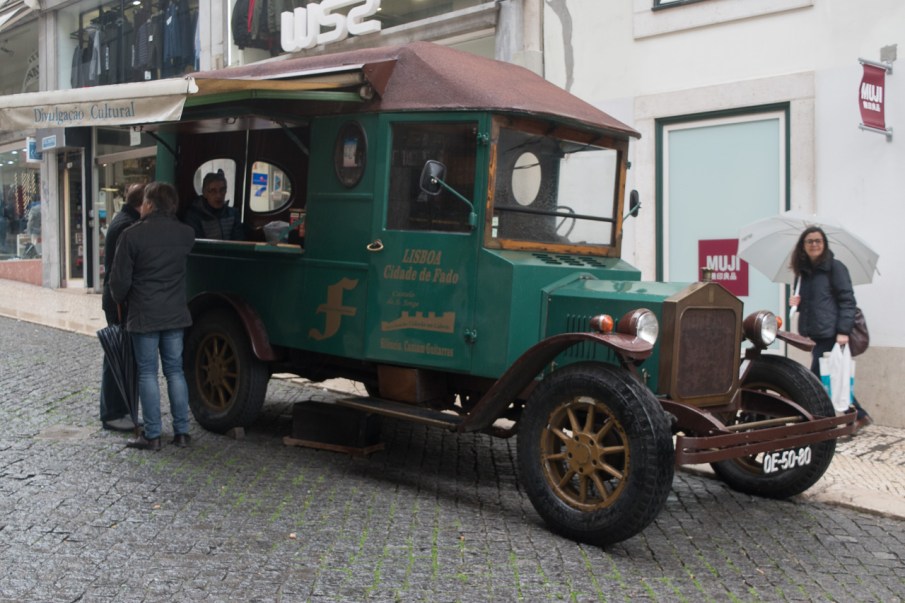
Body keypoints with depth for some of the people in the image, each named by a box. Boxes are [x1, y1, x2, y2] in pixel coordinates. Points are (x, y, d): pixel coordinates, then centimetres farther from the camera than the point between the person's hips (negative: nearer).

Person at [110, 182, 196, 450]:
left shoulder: (132, 234, -12)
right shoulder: (185, 233, 1)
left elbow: (120, 279, -8)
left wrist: (121, 300, 13)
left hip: (144, 314, -4)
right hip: (175, 314, 4)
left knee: (147, 373, 4)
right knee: (175, 370, 11)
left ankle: (152, 435, 7)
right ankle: (182, 431, 13)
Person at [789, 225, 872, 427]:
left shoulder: (835, 267, -5)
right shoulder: (802, 270, 14)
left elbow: (847, 300, -9)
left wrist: (843, 331, -17)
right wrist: (796, 302, 1)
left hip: (830, 334, -7)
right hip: (813, 333, 7)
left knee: (818, 379, -10)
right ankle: (859, 415, 24)